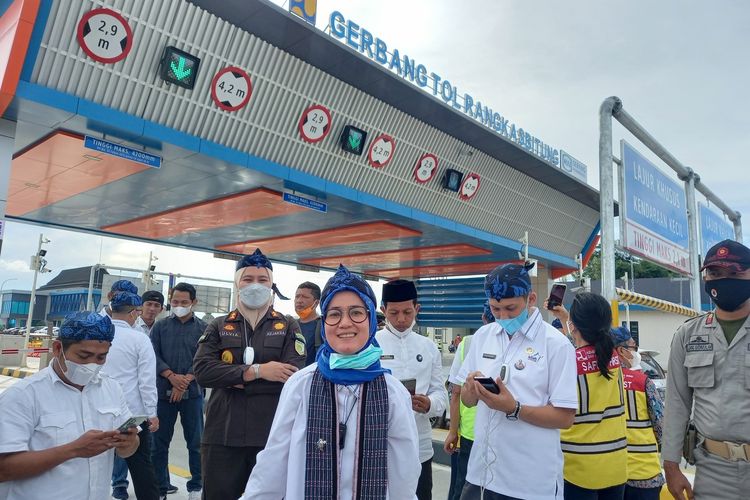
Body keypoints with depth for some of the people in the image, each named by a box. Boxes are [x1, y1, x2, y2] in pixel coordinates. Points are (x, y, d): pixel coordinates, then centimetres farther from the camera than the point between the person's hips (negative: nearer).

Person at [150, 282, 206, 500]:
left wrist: (186, 381, -14)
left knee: (195, 442, 6)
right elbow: (153, 355, -1)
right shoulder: (160, 326, 8)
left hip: (192, 393, -1)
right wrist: (171, 376, -14)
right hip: (163, 391, 1)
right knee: (159, 442, 8)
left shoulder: (203, 328, 4)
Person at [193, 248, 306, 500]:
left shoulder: (289, 327, 3)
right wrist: (256, 371, -17)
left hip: (272, 436, -1)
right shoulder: (218, 327, 7)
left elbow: (293, 377, -12)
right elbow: (202, 370, -8)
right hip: (222, 435, 1)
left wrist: (234, 380, -12)